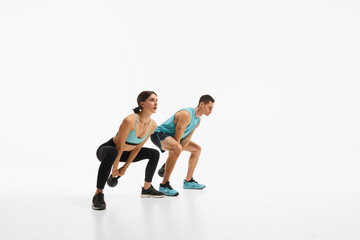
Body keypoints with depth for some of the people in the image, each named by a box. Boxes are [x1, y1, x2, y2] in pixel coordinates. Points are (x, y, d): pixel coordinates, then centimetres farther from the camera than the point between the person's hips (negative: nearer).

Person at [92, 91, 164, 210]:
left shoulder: (152, 125, -10)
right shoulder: (130, 120, -33)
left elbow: (137, 147, -2)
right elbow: (119, 147, -25)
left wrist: (125, 167, 1)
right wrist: (115, 168, -16)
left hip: (124, 152, 8)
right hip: (106, 150, -8)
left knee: (155, 154, 9)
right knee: (112, 153, -43)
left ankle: (147, 189, 25)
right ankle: (98, 195, -33)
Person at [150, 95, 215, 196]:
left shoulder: (198, 120, 5)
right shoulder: (186, 115, -27)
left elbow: (186, 139, 2)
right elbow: (177, 139, -26)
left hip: (170, 136, 11)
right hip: (159, 134, -11)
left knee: (197, 149, 17)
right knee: (177, 148, -40)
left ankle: (188, 181, 23)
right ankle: (164, 185, -33)